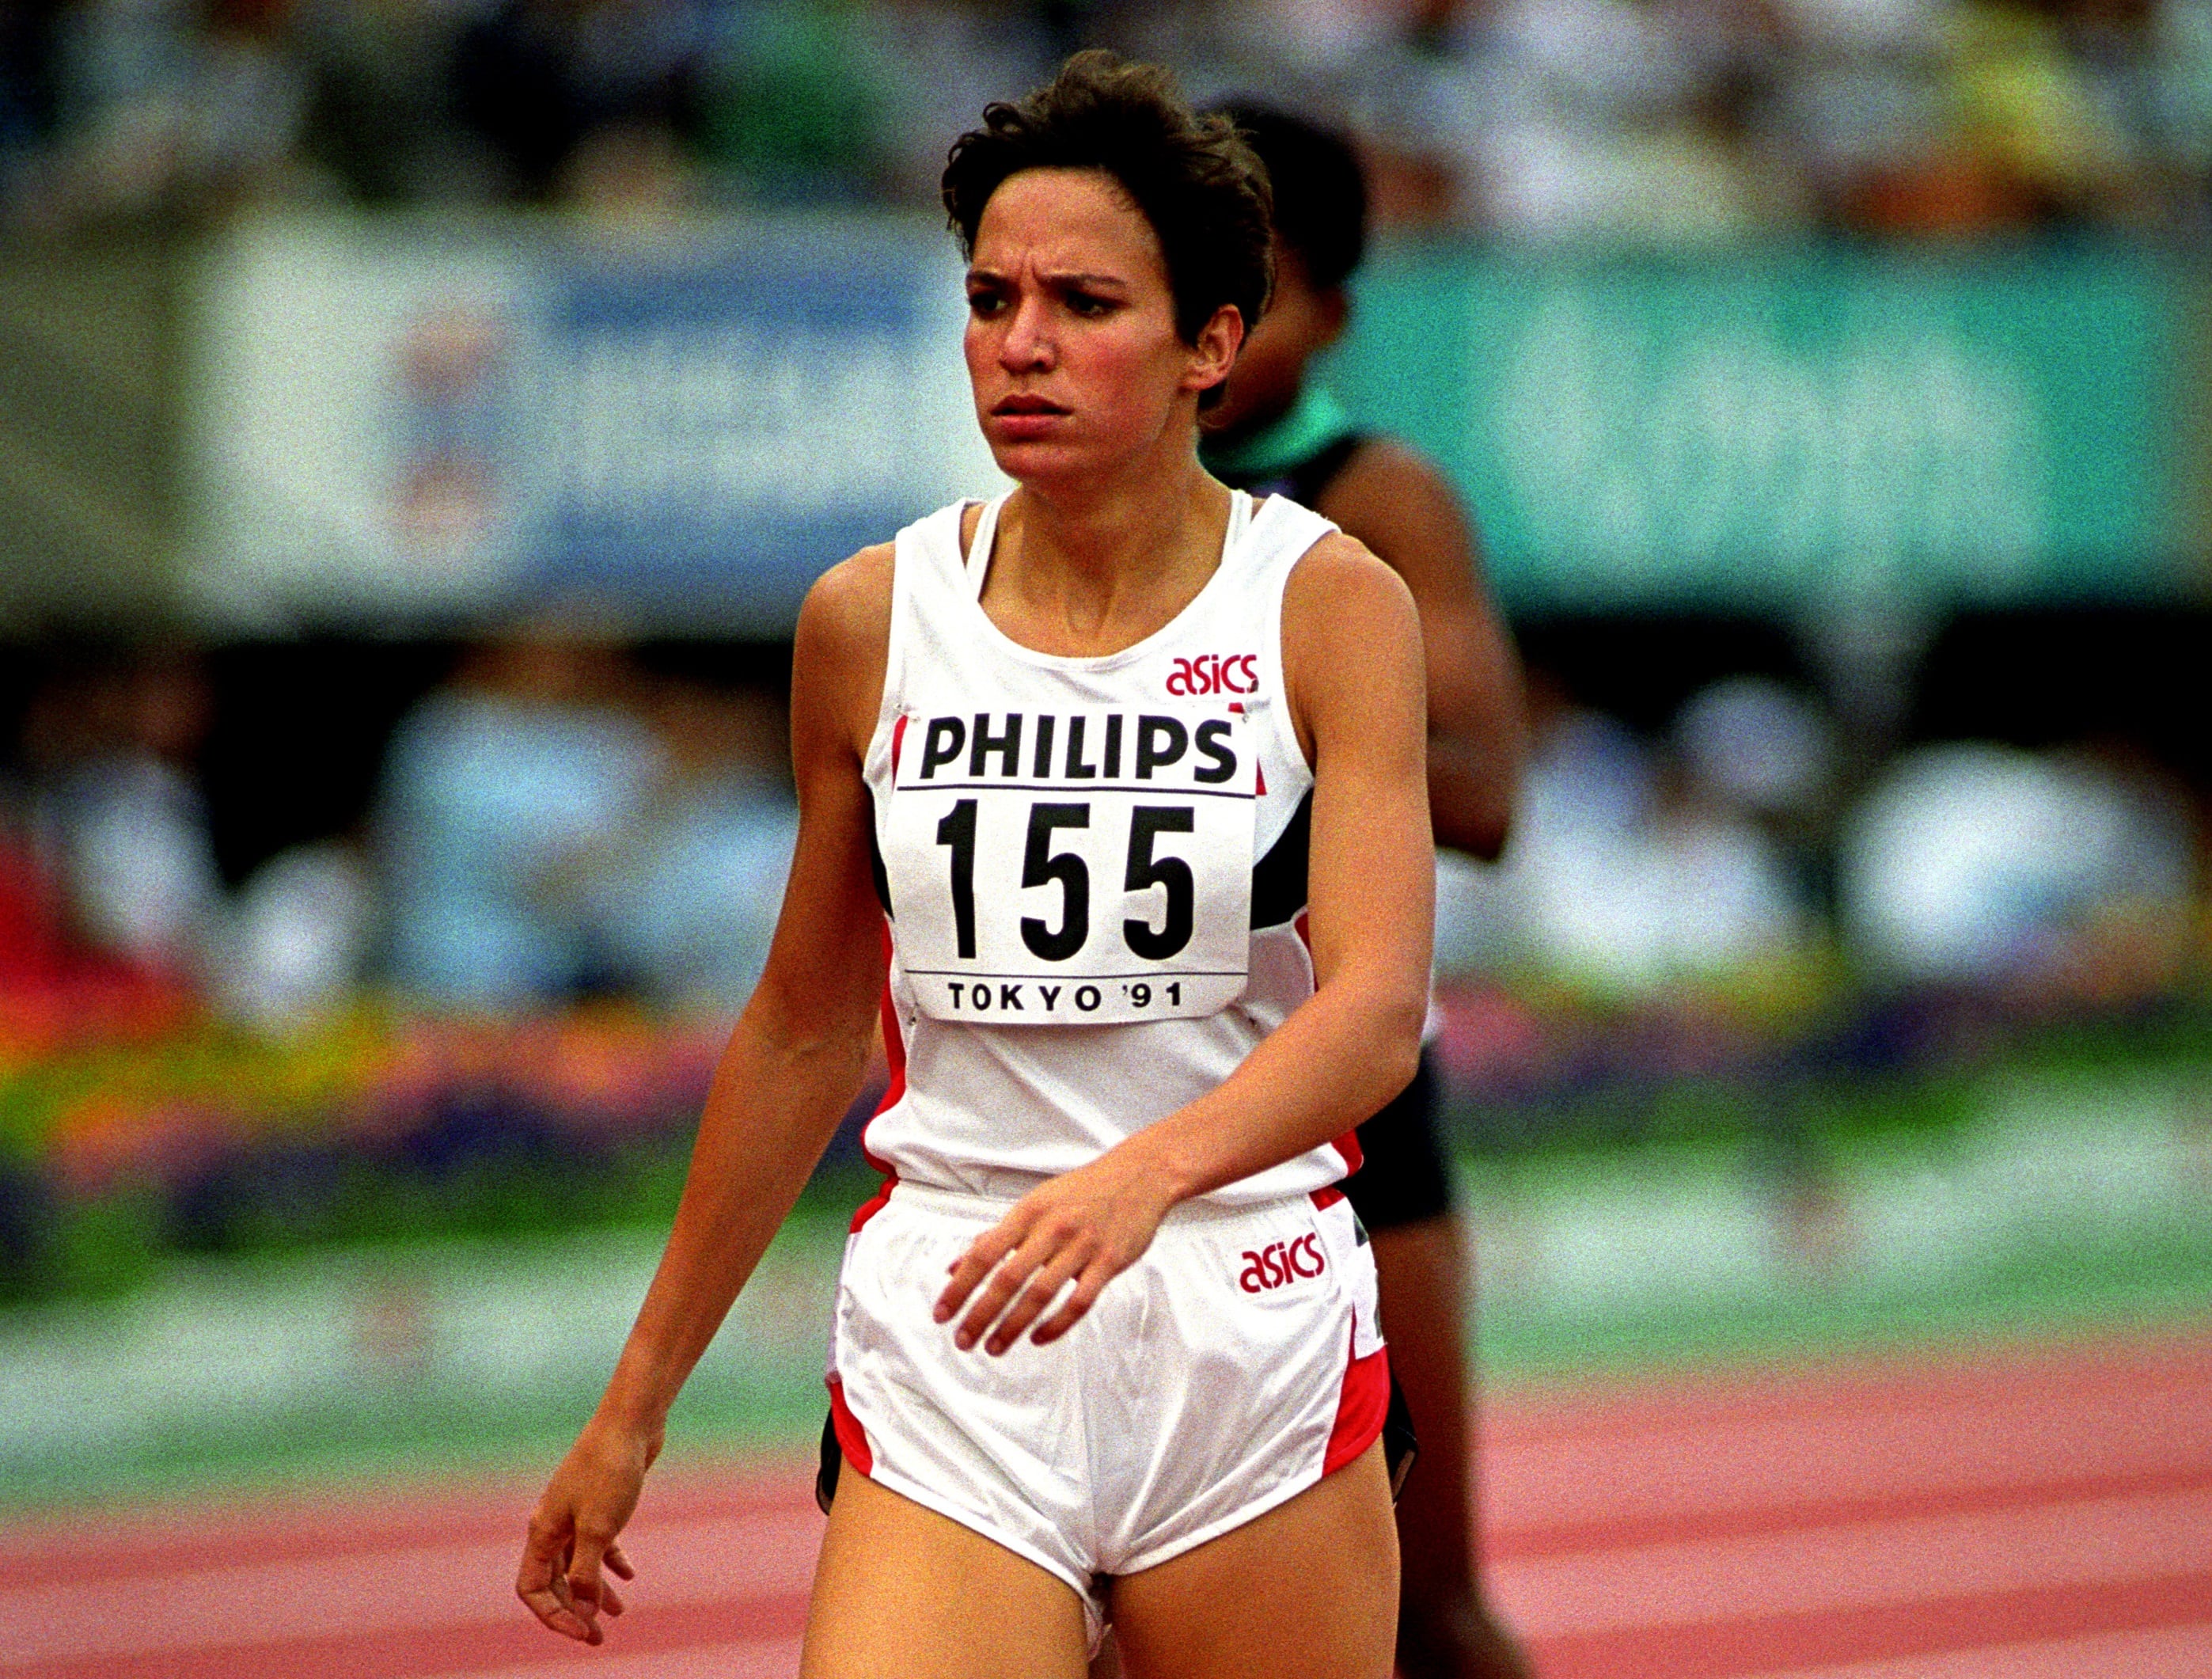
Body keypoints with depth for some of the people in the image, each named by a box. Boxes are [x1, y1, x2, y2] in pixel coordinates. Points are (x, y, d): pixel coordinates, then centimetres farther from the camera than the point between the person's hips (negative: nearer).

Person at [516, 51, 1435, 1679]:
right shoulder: (870, 622, 4)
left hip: (1257, 1356, -1)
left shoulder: (1334, 608, -4)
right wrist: (636, 1404, 17)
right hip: (948, 1357, 1)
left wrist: (1146, 1174, -35)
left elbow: (1378, 1008, -15)